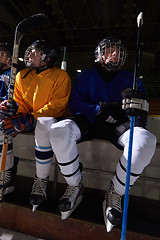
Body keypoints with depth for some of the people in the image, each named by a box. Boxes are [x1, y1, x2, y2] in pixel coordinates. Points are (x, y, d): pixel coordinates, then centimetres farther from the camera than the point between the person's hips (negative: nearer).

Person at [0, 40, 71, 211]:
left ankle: (41, 181, -20)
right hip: (28, 118, 6)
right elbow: (20, 103, 13)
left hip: (50, 118, -5)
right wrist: (15, 114, -12)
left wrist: (29, 120, -24)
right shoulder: (22, 75, 14)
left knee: (44, 124, -38)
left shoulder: (60, 75, -3)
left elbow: (57, 105, -13)